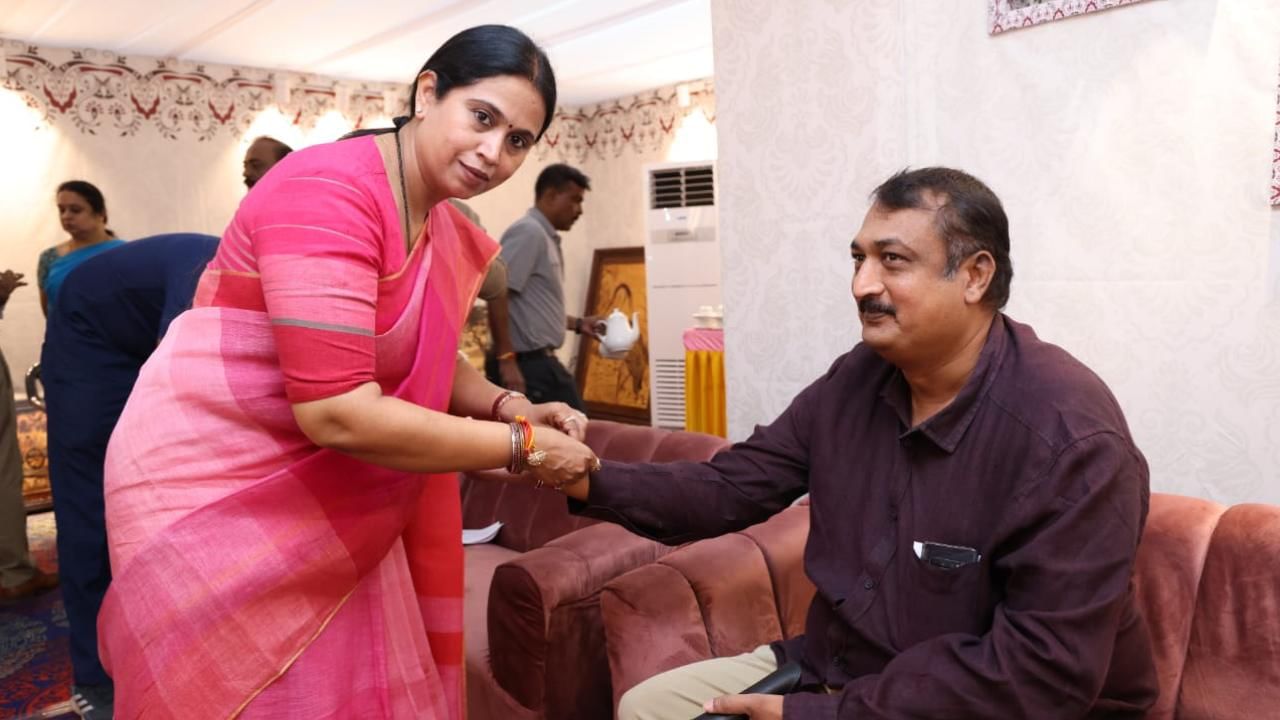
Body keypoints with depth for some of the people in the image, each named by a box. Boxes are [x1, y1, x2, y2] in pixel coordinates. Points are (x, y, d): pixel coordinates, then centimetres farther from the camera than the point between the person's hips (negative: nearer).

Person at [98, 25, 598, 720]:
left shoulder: (441, 224, 2)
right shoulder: (328, 194, -24)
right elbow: (338, 413, -31)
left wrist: (511, 408, -7)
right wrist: (521, 446, -23)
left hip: (326, 499, 8)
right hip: (214, 491, -8)